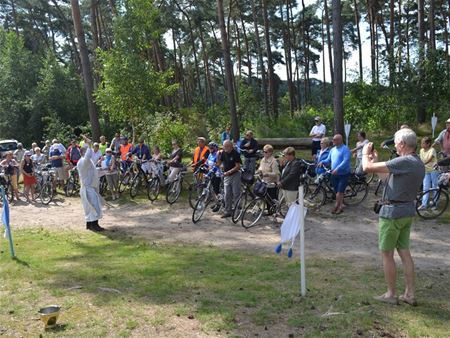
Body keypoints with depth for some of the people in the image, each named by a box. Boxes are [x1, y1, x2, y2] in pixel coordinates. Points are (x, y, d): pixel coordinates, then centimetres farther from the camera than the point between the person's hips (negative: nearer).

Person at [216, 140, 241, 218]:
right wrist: (218, 156, -11)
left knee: (236, 194, 0)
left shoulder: (235, 153, -13)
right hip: (226, 176, 5)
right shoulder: (223, 153, 3)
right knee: (227, 194, 6)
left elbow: (238, 166, -16)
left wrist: (229, 172, -23)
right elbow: (218, 164, 6)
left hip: (235, 175, -5)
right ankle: (228, 211, 13)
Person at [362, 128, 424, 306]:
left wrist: (365, 154, -3)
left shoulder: (404, 162, -23)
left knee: (387, 254, 4)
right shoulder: (418, 163, 8)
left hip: (393, 211, -9)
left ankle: (391, 294, 13)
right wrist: (375, 159, 16)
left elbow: (367, 168, -24)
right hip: (408, 211, 9)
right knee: (404, 251, 15)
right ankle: (410, 294, 20)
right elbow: (389, 174, 17)